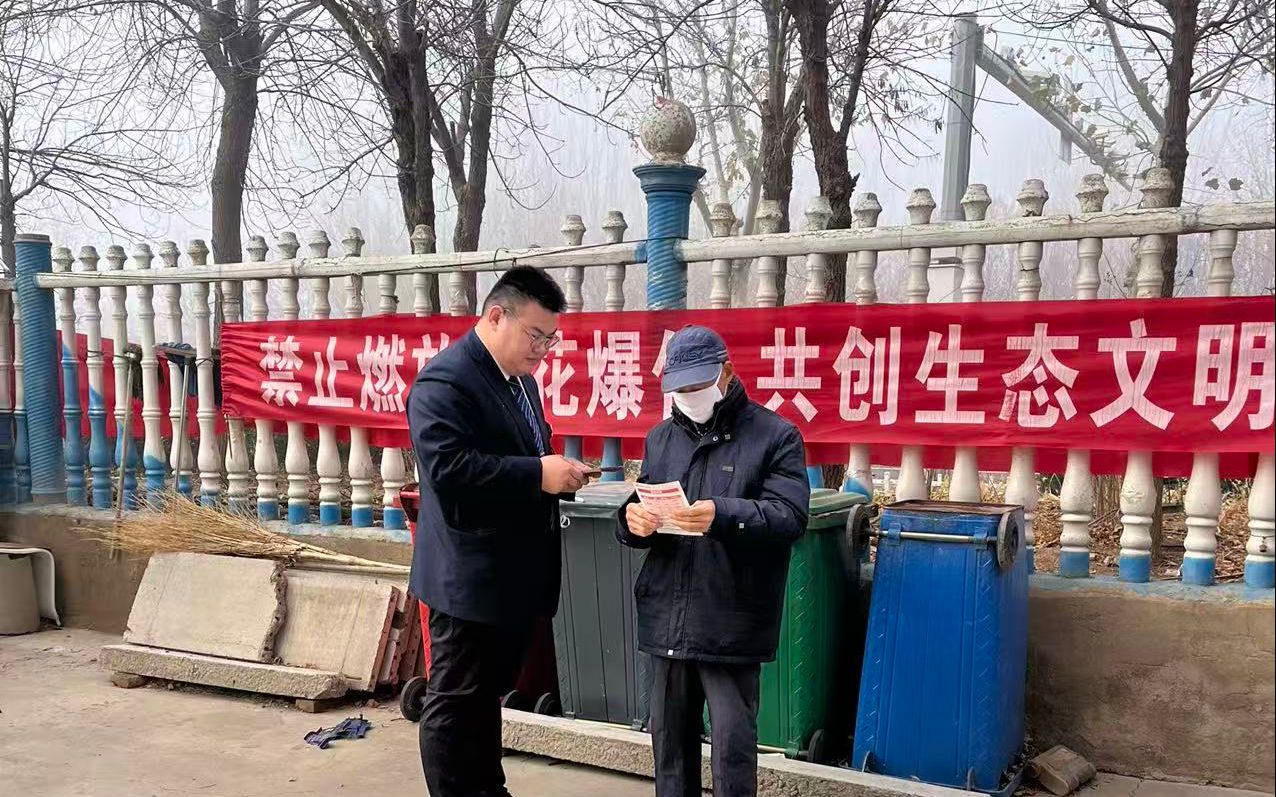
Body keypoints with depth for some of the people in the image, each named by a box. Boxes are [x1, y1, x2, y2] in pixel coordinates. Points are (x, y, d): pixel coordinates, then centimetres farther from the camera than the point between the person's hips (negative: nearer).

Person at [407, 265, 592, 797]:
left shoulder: (518, 378, 14)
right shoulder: (445, 381, -17)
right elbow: (449, 470, -28)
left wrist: (557, 471, 3)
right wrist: (539, 474, -26)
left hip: (513, 576, 10)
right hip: (471, 579, -10)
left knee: (486, 696, 21)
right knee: (455, 704, 3)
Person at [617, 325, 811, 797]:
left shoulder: (776, 436, -2)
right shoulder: (660, 438, 14)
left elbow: (791, 516, -14)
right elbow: (639, 517, 16)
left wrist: (723, 515, -30)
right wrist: (633, 521, -9)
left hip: (732, 625, -5)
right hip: (666, 619, 5)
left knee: (733, 741, 1)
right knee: (670, 737, 14)